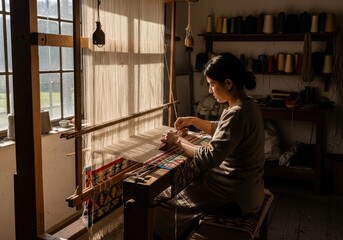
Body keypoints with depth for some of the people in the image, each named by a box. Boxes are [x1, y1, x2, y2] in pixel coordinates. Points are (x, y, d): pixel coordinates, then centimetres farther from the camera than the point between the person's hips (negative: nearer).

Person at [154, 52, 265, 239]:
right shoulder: (246, 105, 4)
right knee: (177, 189, 19)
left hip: (236, 195, -10)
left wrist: (178, 141, -15)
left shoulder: (237, 113, -27)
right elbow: (222, 130, 21)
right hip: (243, 185, 10)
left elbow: (209, 158, -28)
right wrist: (194, 121, 10)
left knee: (165, 206, 0)